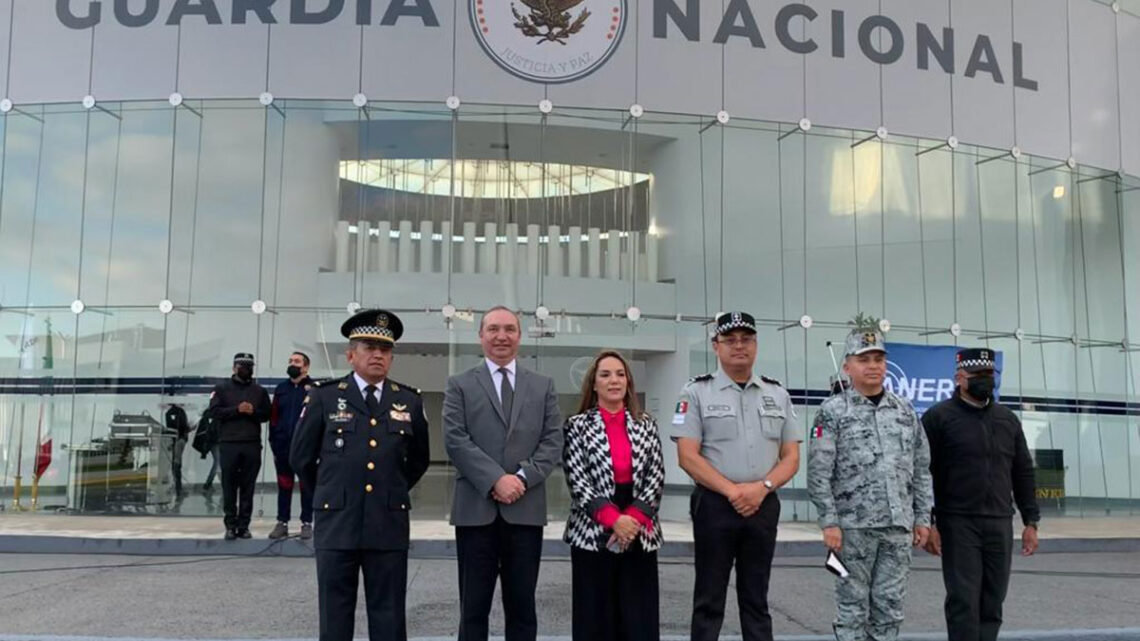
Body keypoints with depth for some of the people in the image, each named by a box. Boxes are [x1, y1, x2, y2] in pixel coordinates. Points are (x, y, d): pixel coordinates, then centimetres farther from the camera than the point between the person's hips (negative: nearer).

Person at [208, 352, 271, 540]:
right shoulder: (221, 389, 10)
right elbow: (214, 411, -2)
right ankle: (230, 525, 5)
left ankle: (244, 526, 6)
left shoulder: (260, 391, 16)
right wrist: (237, 410, -12)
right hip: (229, 444, -2)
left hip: (252, 445, 2)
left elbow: (266, 414, 11)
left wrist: (253, 411, -8)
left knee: (248, 487, 2)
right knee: (229, 486, -1)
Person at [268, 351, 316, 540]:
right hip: (283, 447, 4)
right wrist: (274, 444, 6)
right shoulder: (281, 389, 10)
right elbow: (273, 418, 11)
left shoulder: (315, 389, -2)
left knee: (307, 486, 5)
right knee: (284, 486, 9)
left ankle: (307, 523, 11)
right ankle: (282, 523, 17)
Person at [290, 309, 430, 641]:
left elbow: (418, 461, 19)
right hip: (336, 524, -1)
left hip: (389, 526, 1)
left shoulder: (410, 401, 6)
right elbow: (301, 457, 9)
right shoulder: (324, 397, 0)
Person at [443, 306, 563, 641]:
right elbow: (455, 440, -5)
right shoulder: (459, 385, 7)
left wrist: (523, 477, -11)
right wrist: (496, 480, -15)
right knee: (473, 607, 6)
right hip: (476, 508, -1)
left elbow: (553, 441, 4)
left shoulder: (543, 386, 13)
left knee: (522, 606, 9)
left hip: (526, 509, 2)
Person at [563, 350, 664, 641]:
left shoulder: (646, 424, 8)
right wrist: (613, 519, -16)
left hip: (640, 534, 2)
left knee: (640, 617, 5)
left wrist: (633, 518, -11)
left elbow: (656, 476, 2)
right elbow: (576, 479, -7)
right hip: (593, 533, -2)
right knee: (596, 616, 4)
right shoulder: (578, 425, 1)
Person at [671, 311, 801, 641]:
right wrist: (732, 491, -16)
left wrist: (762, 487, -11)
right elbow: (688, 456, -8)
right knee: (709, 600, 4)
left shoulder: (777, 394, 10)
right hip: (714, 505, -3)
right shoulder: (696, 392, -1)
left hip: (763, 506, 3)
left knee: (756, 600, 12)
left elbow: (791, 457, 7)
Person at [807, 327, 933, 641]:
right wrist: (829, 522, -12)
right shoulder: (832, 412, -3)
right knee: (853, 606, 4)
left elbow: (921, 470, 13)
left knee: (889, 606, 8)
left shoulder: (905, 410, 11)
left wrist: (922, 518, 8)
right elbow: (819, 474, -8)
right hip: (853, 526, -4)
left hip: (899, 526, 4)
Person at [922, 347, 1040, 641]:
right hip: (958, 525, -5)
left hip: (1000, 525, 5)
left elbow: (1023, 473, 16)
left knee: (992, 604, 8)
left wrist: (1031, 522, 10)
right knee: (963, 602, -4)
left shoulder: (1008, 419, 13)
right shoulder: (939, 417, -3)